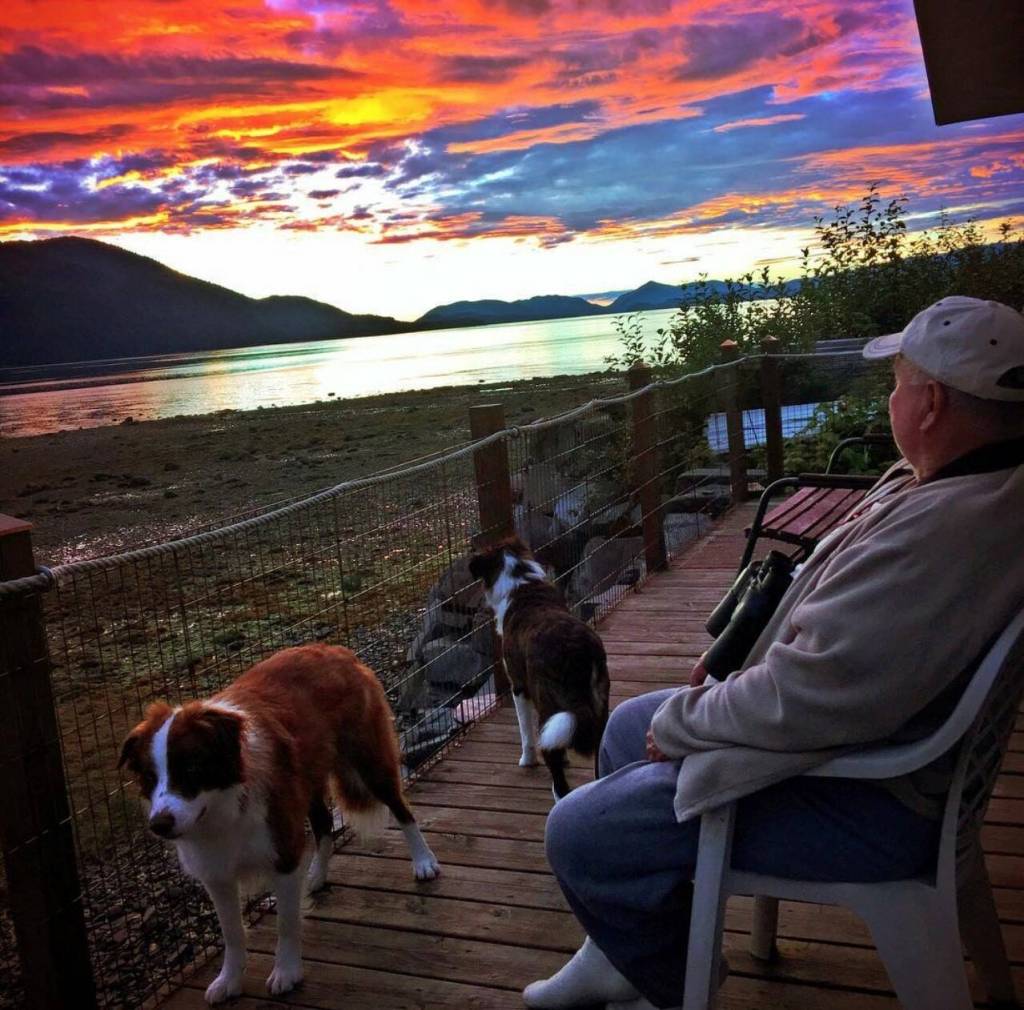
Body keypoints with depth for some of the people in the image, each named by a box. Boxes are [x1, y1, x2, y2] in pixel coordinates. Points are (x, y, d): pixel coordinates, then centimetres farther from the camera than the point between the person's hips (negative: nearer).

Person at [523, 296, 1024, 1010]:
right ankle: (627, 951, 31)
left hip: (870, 802, -11)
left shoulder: (944, 530, -33)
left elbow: (805, 701, -33)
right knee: (628, 728, 20)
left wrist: (681, 722, -15)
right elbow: (853, 610, 14)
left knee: (582, 834, -10)